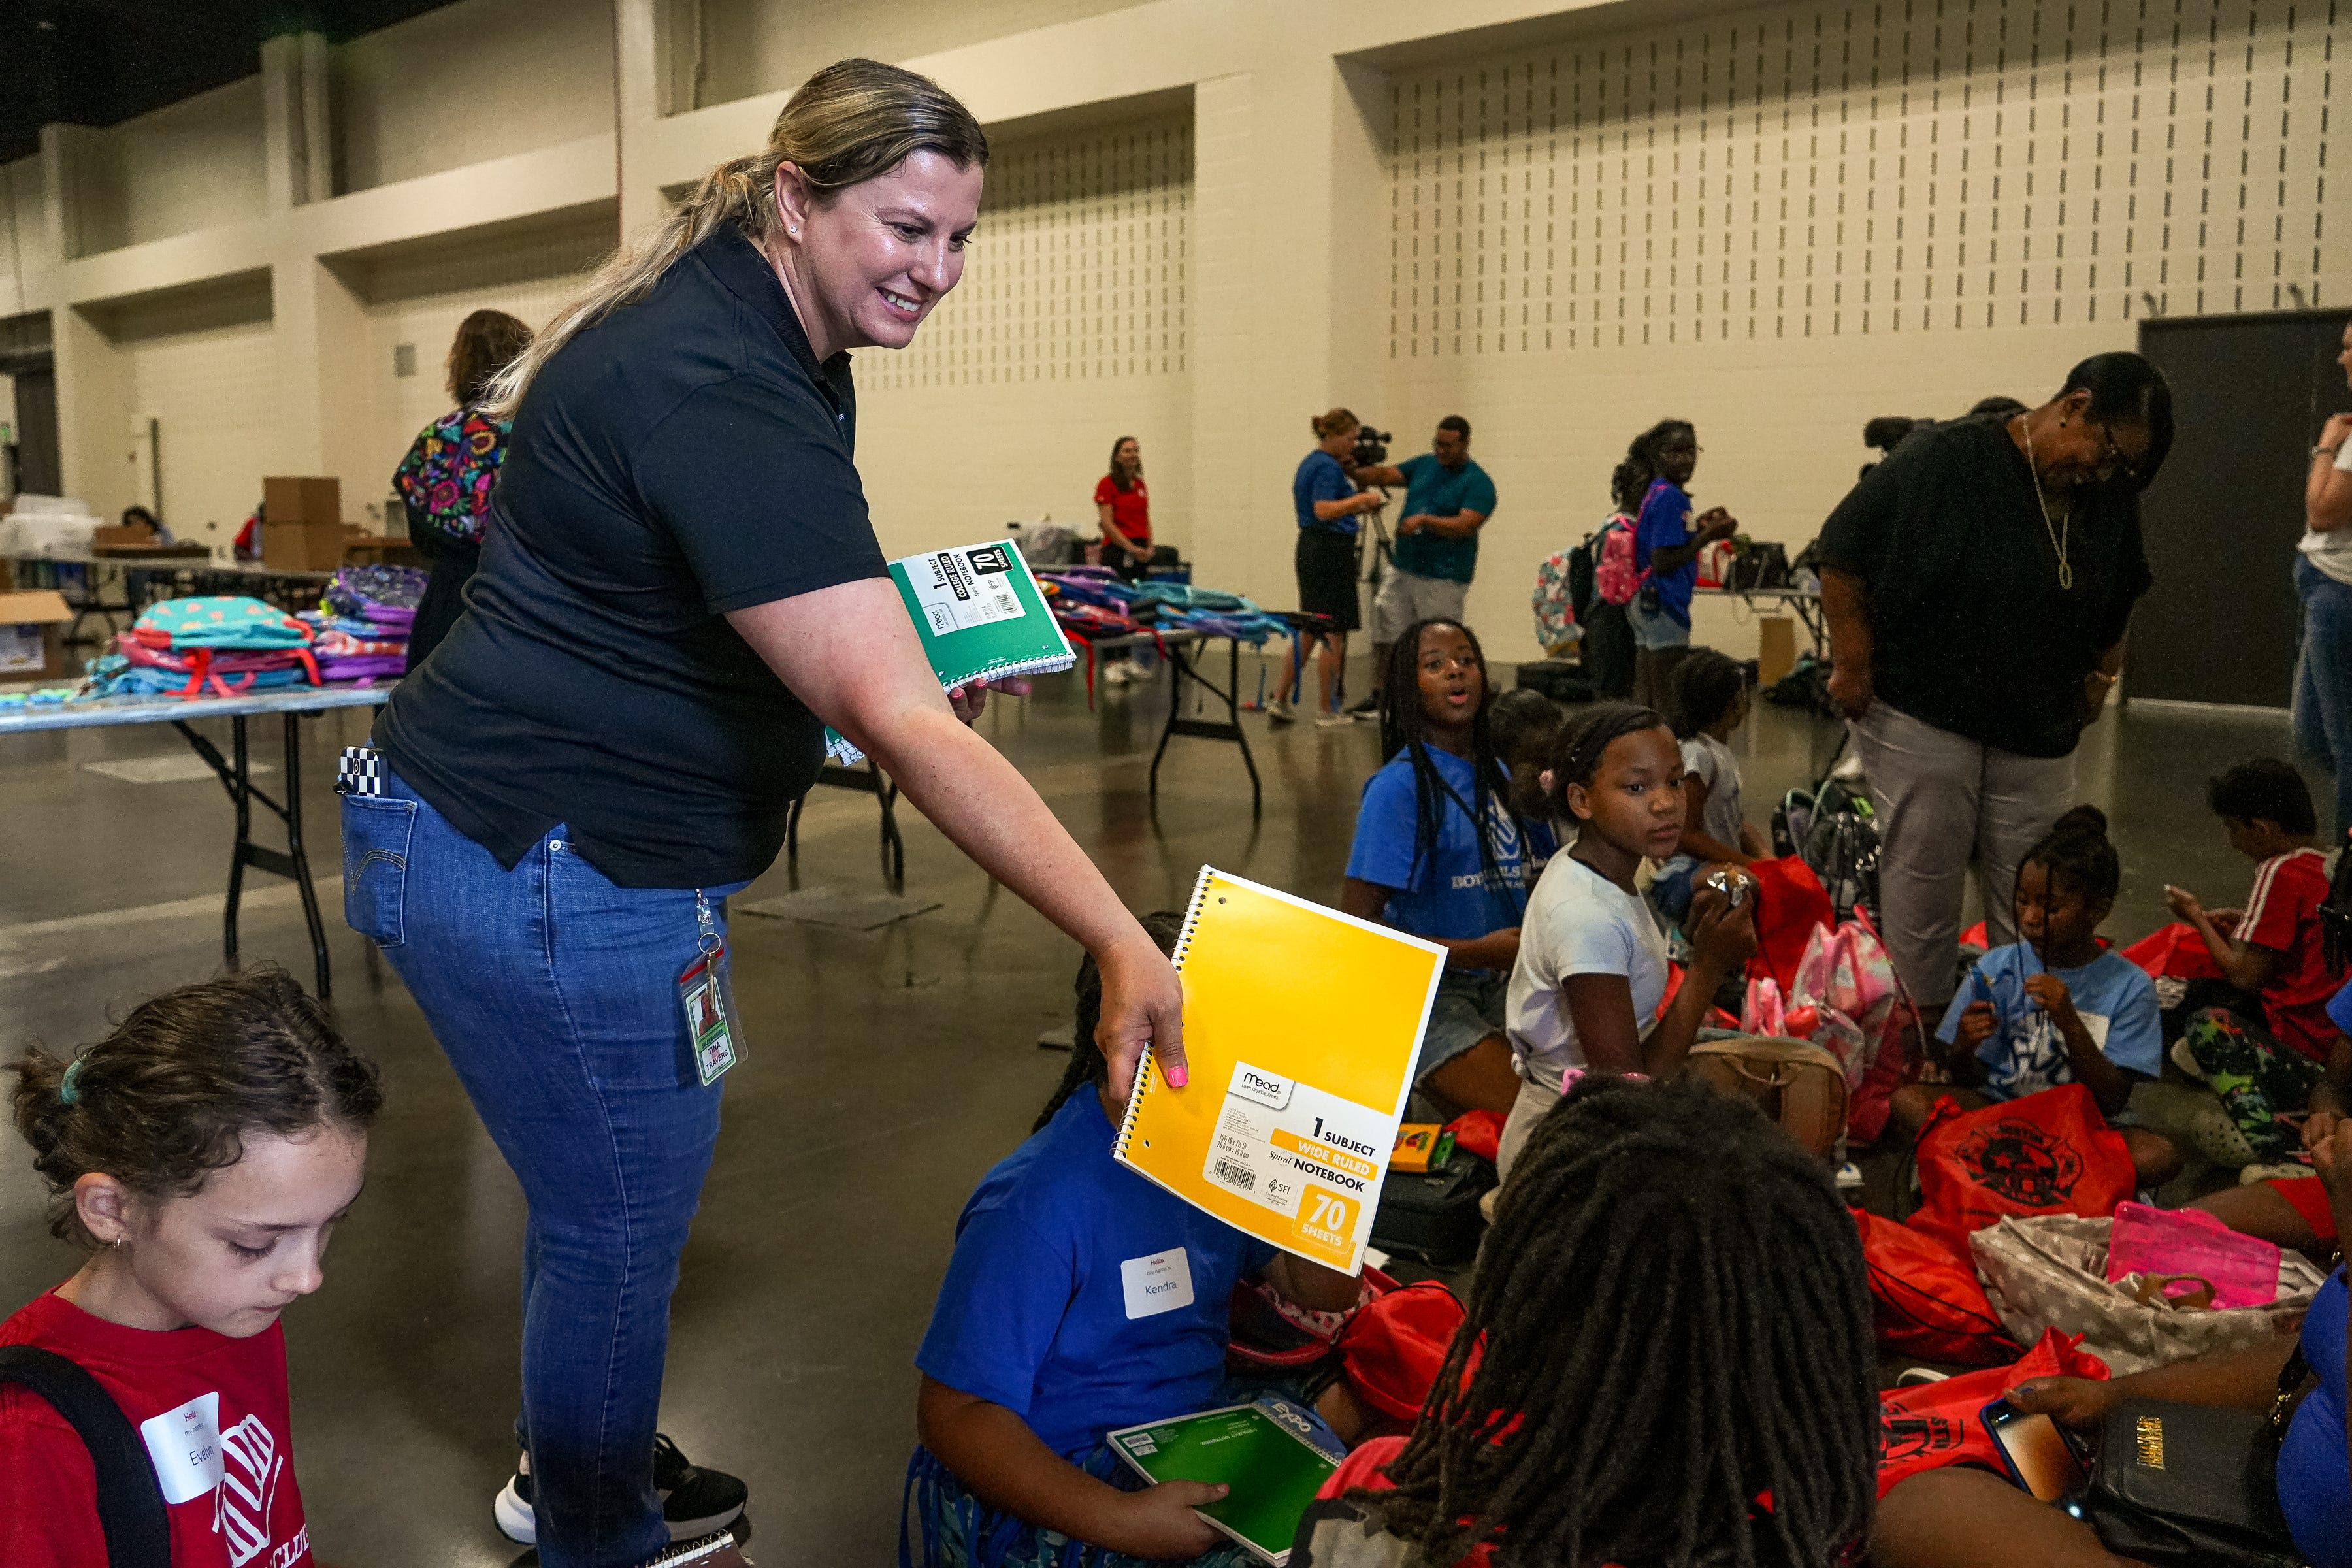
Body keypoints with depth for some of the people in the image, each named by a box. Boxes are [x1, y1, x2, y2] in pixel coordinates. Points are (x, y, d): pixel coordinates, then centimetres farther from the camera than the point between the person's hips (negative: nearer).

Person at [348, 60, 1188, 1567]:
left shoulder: (753, 329, 6)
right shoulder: (721, 395, -27)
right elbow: (902, 729, -34)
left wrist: (889, 649, 7)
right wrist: (1125, 947, -36)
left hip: (551, 844, 10)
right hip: (545, 877, -10)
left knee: (608, 1194, 25)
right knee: (622, 1229, 9)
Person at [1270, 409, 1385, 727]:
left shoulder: (1309, 463, 16)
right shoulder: (1328, 467, -14)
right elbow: (1324, 510, -25)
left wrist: (1358, 508, 16)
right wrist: (1360, 498, -19)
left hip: (1311, 551, 10)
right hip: (1330, 552, -10)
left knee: (1309, 630, 14)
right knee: (1334, 633, -1)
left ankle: (1280, 701, 13)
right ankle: (1327, 712, 5)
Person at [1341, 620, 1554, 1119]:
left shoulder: (1501, 774, 9)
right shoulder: (1399, 787, -13)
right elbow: (1356, 926, -16)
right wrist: (1475, 951, -18)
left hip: (1498, 984, 7)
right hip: (1426, 992, -7)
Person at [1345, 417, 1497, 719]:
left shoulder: (1478, 483, -8)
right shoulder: (1424, 465, 12)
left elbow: (1465, 526, -20)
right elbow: (1386, 473, 4)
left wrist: (1424, 520, -29)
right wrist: (1354, 471, -14)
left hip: (1443, 580, -6)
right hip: (1402, 568, 6)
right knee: (1385, 632, 3)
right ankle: (1379, 698, 12)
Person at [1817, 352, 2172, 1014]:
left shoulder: (2112, 500, 5)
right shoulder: (1944, 458, -13)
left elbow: (2120, 598, 24)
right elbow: (1842, 555, -12)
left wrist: (2101, 674, 15)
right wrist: (1854, 667, -11)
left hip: (2039, 732, 5)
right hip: (1921, 718, -5)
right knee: (1923, 885, 1)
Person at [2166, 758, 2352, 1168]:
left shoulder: (2282, 872, -15)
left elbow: (2245, 976, -12)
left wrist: (2198, 918, 2)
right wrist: (2248, 925, 17)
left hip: (2311, 1063, -9)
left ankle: (2263, 1136, -22)